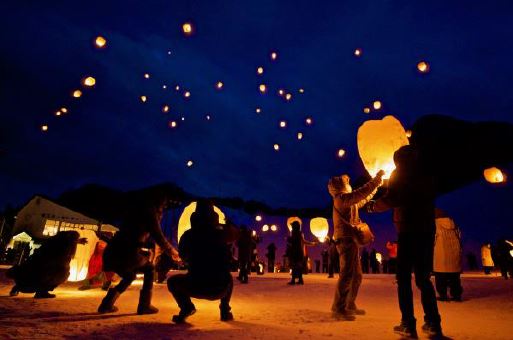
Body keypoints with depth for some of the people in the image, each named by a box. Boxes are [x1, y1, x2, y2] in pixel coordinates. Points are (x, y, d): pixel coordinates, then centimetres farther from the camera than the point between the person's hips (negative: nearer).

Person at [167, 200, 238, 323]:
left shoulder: (188, 235, 3)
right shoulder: (220, 233, 4)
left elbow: (183, 257, 20)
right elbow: (234, 235, 27)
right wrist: (219, 225, 29)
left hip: (196, 288, -1)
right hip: (220, 288, 2)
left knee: (172, 281, 26)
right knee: (228, 278, 35)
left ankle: (186, 307, 5)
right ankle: (225, 310, 20)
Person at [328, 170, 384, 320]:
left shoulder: (348, 200, 22)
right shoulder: (341, 198, -7)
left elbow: (364, 198, 32)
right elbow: (362, 192, -16)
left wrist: (377, 183, 30)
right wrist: (377, 178, -7)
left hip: (350, 240, 10)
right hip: (346, 240, -10)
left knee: (356, 275, 14)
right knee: (347, 274, -14)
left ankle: (350, 305, 21)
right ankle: (338, 308, -11)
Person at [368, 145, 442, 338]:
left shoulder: (399, 175, 0)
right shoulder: (426, 176, 16)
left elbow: (390, 200, -10)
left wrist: (373, 207, 6)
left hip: (408, 231, -5)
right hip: (427, 231, 5)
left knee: (404, 278, 1)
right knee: (423, 278, 13)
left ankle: (408, 324, -1)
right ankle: (433, 324, 11)